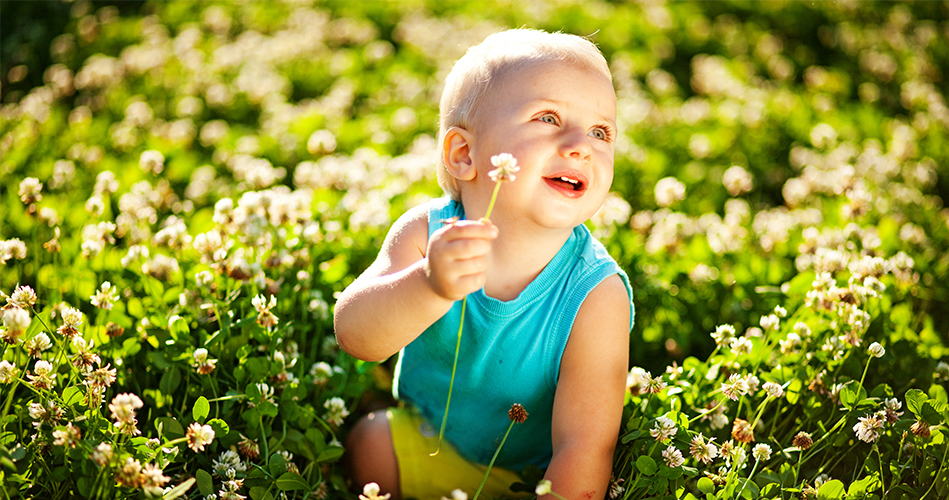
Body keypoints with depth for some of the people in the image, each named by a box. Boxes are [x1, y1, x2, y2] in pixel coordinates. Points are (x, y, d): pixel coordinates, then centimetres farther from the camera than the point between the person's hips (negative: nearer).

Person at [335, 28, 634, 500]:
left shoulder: (596, 296, -30)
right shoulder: (425, 232, -22)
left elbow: (584, 448, -29)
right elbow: (354, 333, -35)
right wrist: (429, 285, -54)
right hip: (426, 439, 4)